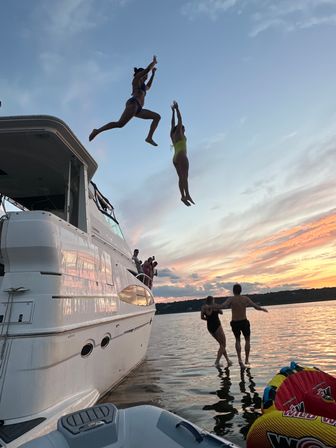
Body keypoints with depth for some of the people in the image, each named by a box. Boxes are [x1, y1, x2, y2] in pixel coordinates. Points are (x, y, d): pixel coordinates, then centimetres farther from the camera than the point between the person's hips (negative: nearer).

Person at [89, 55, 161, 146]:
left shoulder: (141, 85, 37)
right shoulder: (137, 78, 15)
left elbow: (148, 87, 58)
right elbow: (147, 69, 5)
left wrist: (153, 74, 56)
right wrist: (154, 62, 24)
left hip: (138, 109, 9)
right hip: (133, 104, -9)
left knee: (157, 117, 8)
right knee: (120, 124, -24)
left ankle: (149, 137, -10)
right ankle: (97, 131, -18)